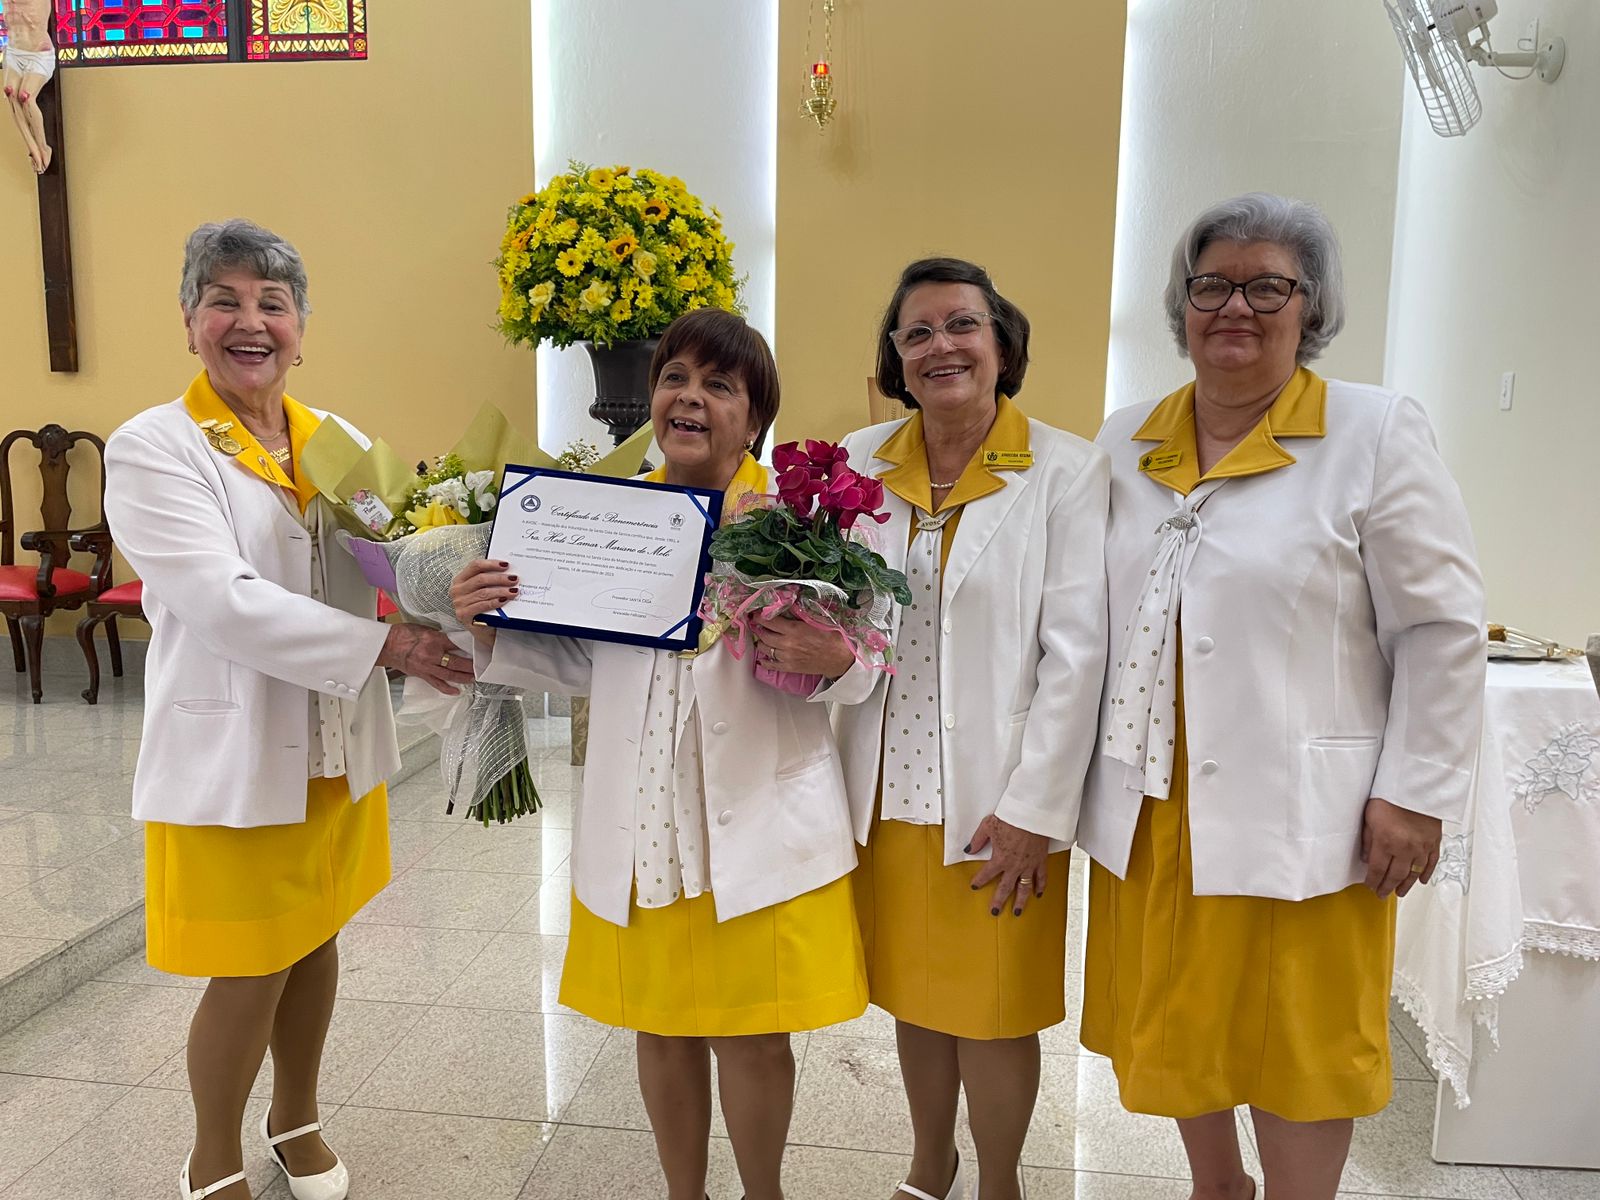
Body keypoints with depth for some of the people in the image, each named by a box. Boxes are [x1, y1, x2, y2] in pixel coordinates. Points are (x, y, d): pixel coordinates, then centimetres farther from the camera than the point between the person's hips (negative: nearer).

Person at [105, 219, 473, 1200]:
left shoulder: (338, 441, 6)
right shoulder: (152, 449, -11)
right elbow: (224, 603, -22)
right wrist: (385, 646, -26)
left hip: (338, 746, 5)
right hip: (233, 753, -5)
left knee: (315, 940, 19)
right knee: (251, 971, 7)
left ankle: (297, 1120, 44)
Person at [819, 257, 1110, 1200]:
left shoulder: (1065, 469, -8)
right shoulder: (861, 461, 4)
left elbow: (1077, 651, -11)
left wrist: (1033, 807, -14)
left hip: (1000, 798, -4)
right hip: (891, 790, 4)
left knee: (994, 1011, 10)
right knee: (914, 996, 19)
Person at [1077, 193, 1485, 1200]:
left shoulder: (1376, 435, -5)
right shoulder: (1126, 444, 7)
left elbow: (1443, 630, -6)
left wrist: (1416, 794, -9)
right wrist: (1087, 770, 8)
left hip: (1300, 816, -4)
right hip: (1152, 813, 4)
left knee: (1300, 1042, 9)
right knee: (1176, 1029, 17)